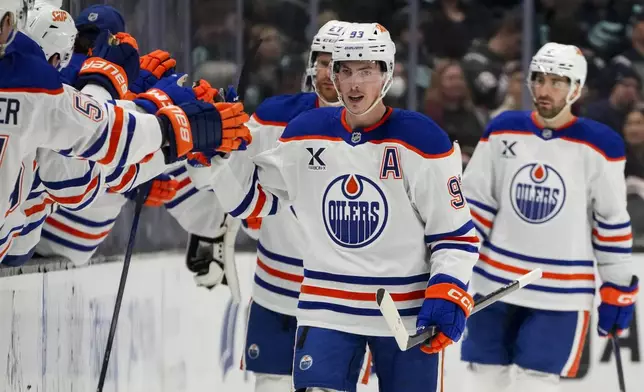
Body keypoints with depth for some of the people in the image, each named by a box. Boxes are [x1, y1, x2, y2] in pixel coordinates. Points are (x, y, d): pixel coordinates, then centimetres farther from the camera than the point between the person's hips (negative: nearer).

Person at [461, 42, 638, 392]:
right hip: (495, 282, 3)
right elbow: (476, 202, 6)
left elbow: (613, 220, 0)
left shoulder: (598, 145, -6)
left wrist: (618, 290, 1)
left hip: (562, 294, -3)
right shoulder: (503, 131, 1)